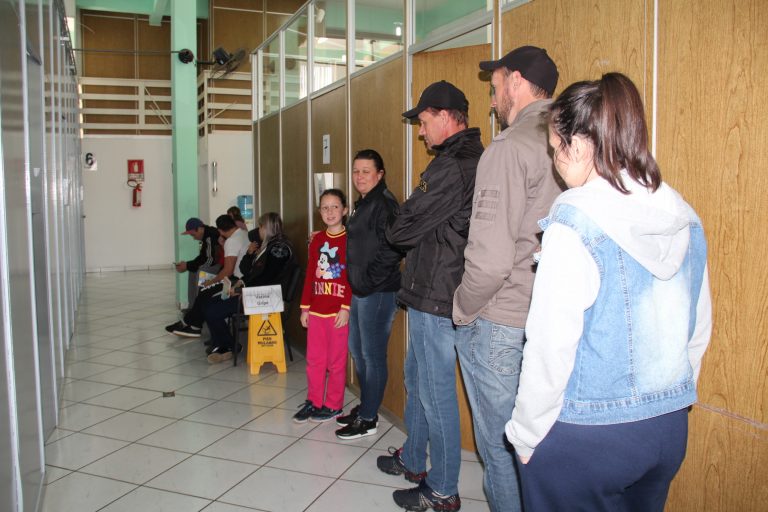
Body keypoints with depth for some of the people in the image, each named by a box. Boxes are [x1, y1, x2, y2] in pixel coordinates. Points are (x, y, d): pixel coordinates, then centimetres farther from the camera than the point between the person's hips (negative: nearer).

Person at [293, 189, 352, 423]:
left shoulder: (350, 239, -7)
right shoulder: (316, 240, 9)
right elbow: (310, 275, 12)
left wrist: (346, 308, -15)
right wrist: (305, 307, 10)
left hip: (339, 311, -5)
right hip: (316, 310, 5)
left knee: (336, 360, 6)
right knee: (314, 359, 11)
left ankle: (333, 405, 19)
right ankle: (313, 401, 25)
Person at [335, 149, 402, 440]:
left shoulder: (383, 204, -13)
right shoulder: (363, 204, 17)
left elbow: (391, 250, -22)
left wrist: (369, 281, -17)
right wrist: (355, 283, 15)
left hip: (377, 292, -10)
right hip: (360, 290, 10)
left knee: (372, 354, -1)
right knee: (357, 349, 17)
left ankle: (368, 419, 11)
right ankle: (364, 408, 32)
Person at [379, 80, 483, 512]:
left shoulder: (452, 167, -21)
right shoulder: (474, 159, 12)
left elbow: (401, 230, -18)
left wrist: (399, 230, 2)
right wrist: (415, 236, 0)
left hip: (436, 296, -10)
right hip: (432, 291, 10)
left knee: (435, 392, 2)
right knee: (417, 379, 22)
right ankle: (413, 461, 40)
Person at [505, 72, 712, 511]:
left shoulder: (574, 226, -20)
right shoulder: (685, 219, 1)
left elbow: (550, 347, -19)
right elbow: (699, 330, 10)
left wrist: (526, 435, -7)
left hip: (582, 438, -6)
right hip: (668, 429, 7)